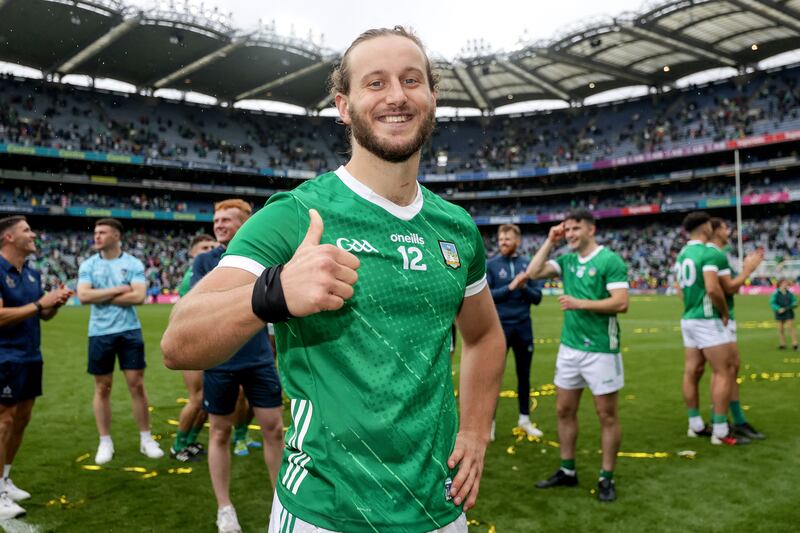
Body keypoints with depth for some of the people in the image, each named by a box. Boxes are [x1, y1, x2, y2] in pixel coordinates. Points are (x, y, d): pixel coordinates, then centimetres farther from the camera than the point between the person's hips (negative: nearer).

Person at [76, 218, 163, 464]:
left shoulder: (133, 264, -2)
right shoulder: (88, 265, 3)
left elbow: (139, 297, -14)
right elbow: (83, 296, -11)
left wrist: (102, 297, -10)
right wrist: (118, 290, -12)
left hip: (129, 331, -1)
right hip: (100, 333, 1)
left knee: (137, 384, 2)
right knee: (102, 387, 7)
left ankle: (146, 439, 14)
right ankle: (105, 442, 19)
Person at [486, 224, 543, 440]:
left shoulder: (528, 264, 5)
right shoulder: (490, 265, -3)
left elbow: (537, 297, 4)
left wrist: (524, 287, -15)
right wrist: (511, 287, -18)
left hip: (523, 327, 3)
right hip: (499, 326, -3)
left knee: (524, 374, 13)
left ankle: (524, 418, 27)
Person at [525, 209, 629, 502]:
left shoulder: (610, 260, -11)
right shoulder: (567, 260, 9)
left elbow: (621, 303, -18)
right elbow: (533, 272, 2)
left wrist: (580, 304, -18)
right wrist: (550, 241, 1)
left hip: (600, 349, -7)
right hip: (569, 347, 7)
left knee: (607, 415, 5)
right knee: (564, 410, 12)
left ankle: (606, 478, 17)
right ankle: (567, 471, 26)